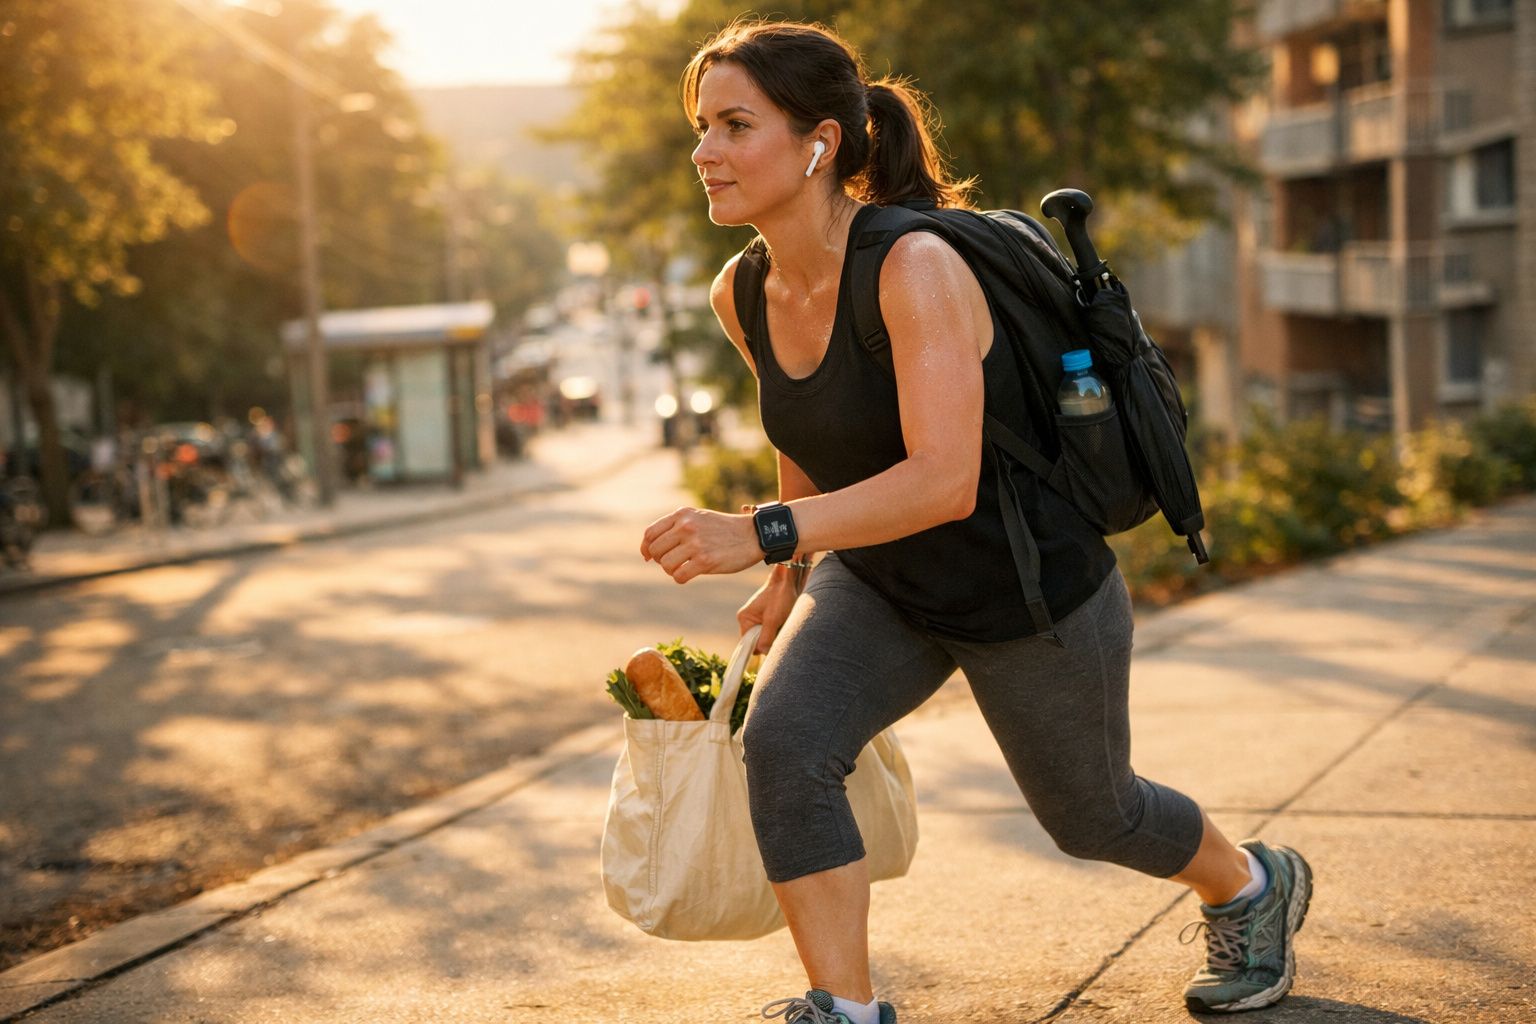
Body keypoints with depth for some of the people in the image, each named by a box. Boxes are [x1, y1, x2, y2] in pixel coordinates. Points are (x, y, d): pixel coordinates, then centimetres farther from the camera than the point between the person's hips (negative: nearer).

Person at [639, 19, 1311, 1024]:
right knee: (782, 743, -22)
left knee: (1091, 814, 16)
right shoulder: (742, 296, -8)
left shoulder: (914, 270, -30)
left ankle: (1253, 886, 49)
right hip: (877, 587, 6)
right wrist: (793, 578, 21)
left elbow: (944, 482, -39)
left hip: (1031, 591, -5)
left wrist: (764, 533, -48)